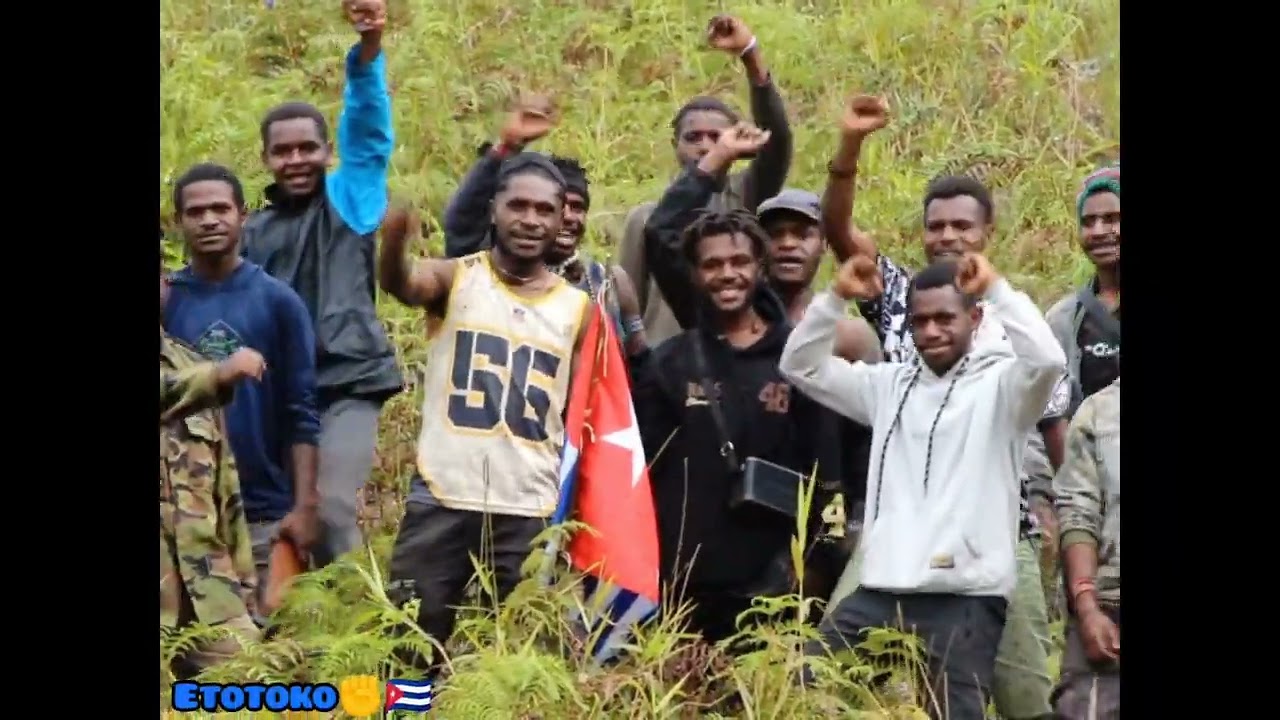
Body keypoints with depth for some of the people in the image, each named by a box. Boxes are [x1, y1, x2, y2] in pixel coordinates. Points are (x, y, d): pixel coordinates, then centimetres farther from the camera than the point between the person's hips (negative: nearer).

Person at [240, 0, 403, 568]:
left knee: (331, 507, -21)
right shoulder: (254, 233, 14)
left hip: (347, 384, -4)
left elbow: (368, 131, -10)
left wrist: (369, 48, -24)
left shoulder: (349, 201, 4)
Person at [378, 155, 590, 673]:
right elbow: (401, 285, -21)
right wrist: (394, 240, -44)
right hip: (442, 500, -2)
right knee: (411, 644, 0)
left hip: (530, 512, 2)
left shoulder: (578, 308, 8)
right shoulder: (455, 279, 2)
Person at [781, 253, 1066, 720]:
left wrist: (996, 288, -15)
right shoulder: (891, 384, 17)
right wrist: (837, 297, 5)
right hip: (879, 592, 6)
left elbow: (1048, 360, -22)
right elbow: (801, 366, 19)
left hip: (965, 598, -6)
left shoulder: (1001, 384, 0)